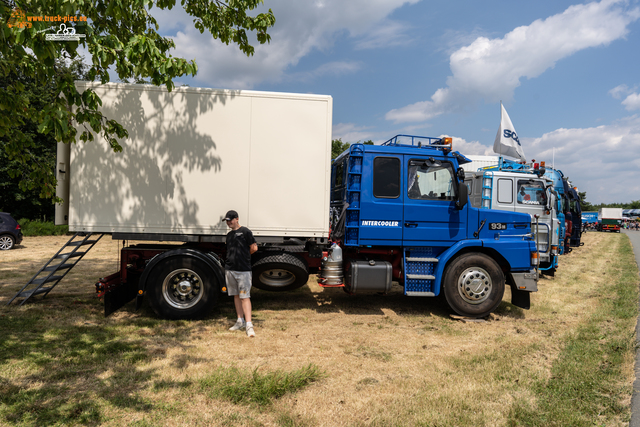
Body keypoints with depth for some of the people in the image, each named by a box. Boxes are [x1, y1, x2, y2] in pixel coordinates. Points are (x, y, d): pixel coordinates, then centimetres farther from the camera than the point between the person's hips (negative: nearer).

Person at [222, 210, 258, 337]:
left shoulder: (245, 231, -5)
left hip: (243, 270, -7)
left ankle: (249, 324, -9)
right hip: (230, 269, 7)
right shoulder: (229, 235, 15)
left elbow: (254, 248, -5)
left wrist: (244, 255, 7)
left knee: (245, 297, -8)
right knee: (236, 295, 11)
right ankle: (240, 321, 21)